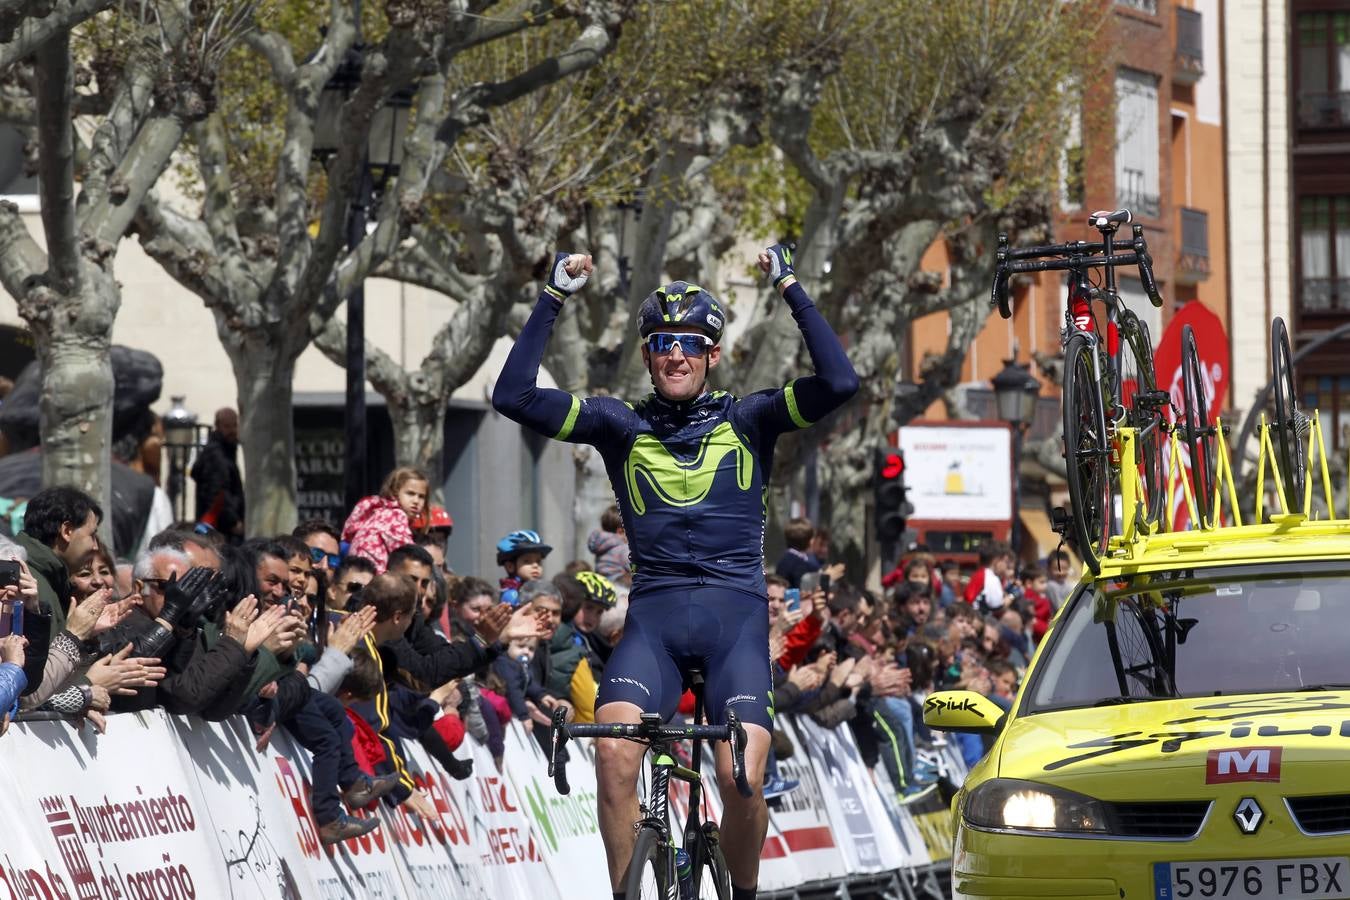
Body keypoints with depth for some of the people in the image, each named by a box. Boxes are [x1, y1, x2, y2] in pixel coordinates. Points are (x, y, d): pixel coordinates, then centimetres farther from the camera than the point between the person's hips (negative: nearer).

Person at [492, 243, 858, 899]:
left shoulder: (746, 421, 10)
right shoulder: (622, 425, 12)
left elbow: (839, 383, -4)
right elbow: (513, 396, 3)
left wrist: (790, 289, -3)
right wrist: (553, 299, 1)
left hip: (735, 611, -1)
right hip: (653, 613, 1)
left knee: (742, 778, -18)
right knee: (615, 753, -24)